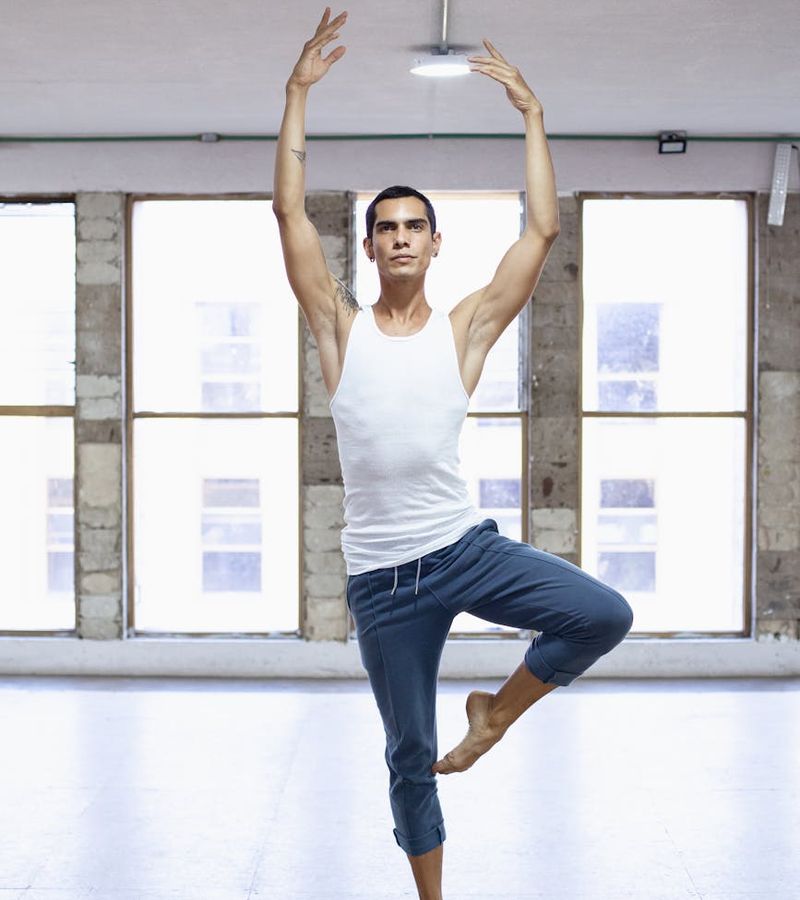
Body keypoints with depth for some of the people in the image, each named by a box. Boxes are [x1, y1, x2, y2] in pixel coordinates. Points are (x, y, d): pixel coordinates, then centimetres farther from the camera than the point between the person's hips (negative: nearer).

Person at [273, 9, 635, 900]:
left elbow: (542, 230, -1)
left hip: (468, 548, 1)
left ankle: (497, 709, 7)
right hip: (381, 577, -1)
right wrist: (298, 95, -5)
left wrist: (532, 114, 2)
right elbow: (289, 210, -5)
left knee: (605, 615, -19)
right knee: (410, 757, 6)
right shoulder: (340, 325, 2)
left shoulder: (466, 327, 3)